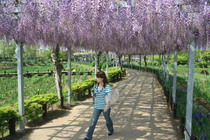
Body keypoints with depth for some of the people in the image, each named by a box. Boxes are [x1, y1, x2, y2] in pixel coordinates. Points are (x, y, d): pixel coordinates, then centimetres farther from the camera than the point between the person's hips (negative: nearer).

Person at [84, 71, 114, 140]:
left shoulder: (107, 86, -15)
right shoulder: (95, 86, 1)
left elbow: (109, 96, -24)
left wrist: (107, 106, -34)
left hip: (105, 107, -3)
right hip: (97, 107, 4)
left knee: (108, 119, 18)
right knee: (93, 121, -5)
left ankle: (111, 130, 46)